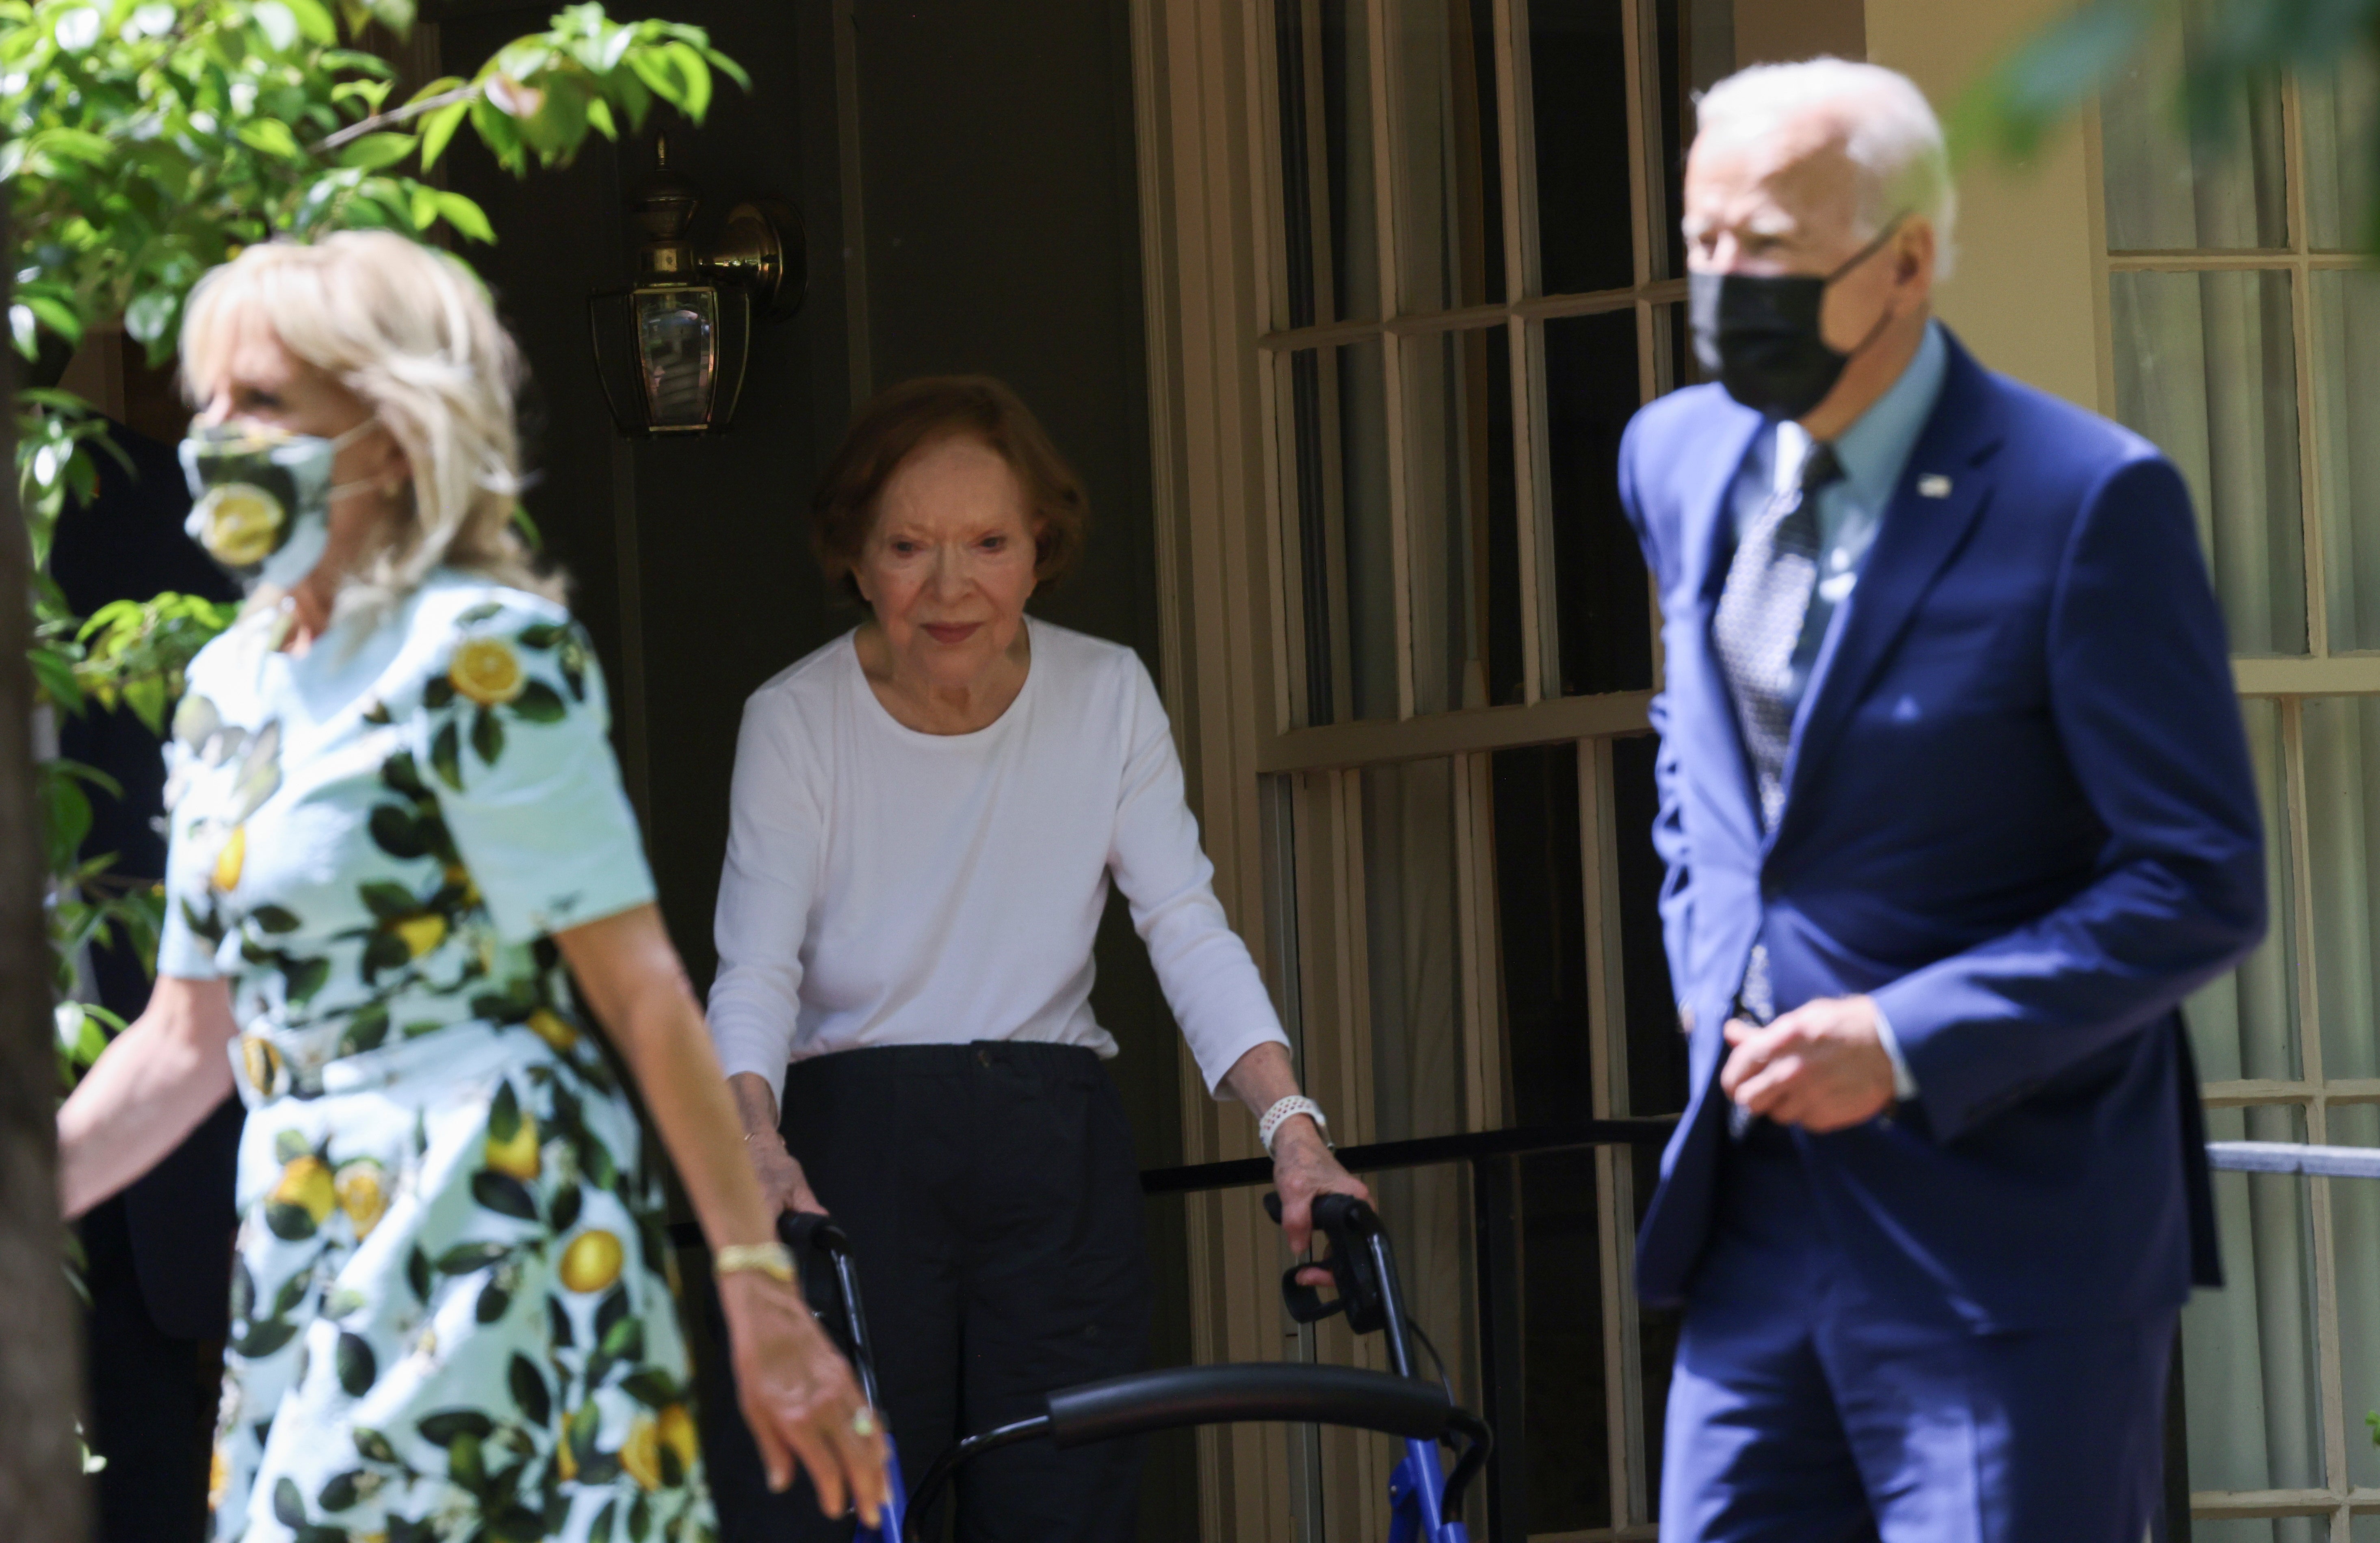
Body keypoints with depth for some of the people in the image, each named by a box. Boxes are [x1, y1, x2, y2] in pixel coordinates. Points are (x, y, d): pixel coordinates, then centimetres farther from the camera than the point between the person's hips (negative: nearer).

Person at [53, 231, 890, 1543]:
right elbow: (185, 1043, 18)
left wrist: (759, 1289, -16)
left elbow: (639, 990, -13)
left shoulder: (476, 655, -9)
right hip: (306, 1276, 8)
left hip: (481, 1247, -8)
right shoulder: (228, 685, 15)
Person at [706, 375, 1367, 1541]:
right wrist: (756, 1140, -30)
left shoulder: (1108, 695, 3)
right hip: (854, 1150, -2)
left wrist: (1293, 1127, -18)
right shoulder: (796, 720, -3)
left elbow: (1190, 931, -3)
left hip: (1057, 1155, 2)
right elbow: (755, 972, -10)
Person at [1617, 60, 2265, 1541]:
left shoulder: (2087, 499, -13)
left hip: (2011, 1236, -6)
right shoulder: (1681, 458, 9)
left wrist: (1904, 1041, -19)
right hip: (1762, 1221, 6)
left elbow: (2205, 887, -13)